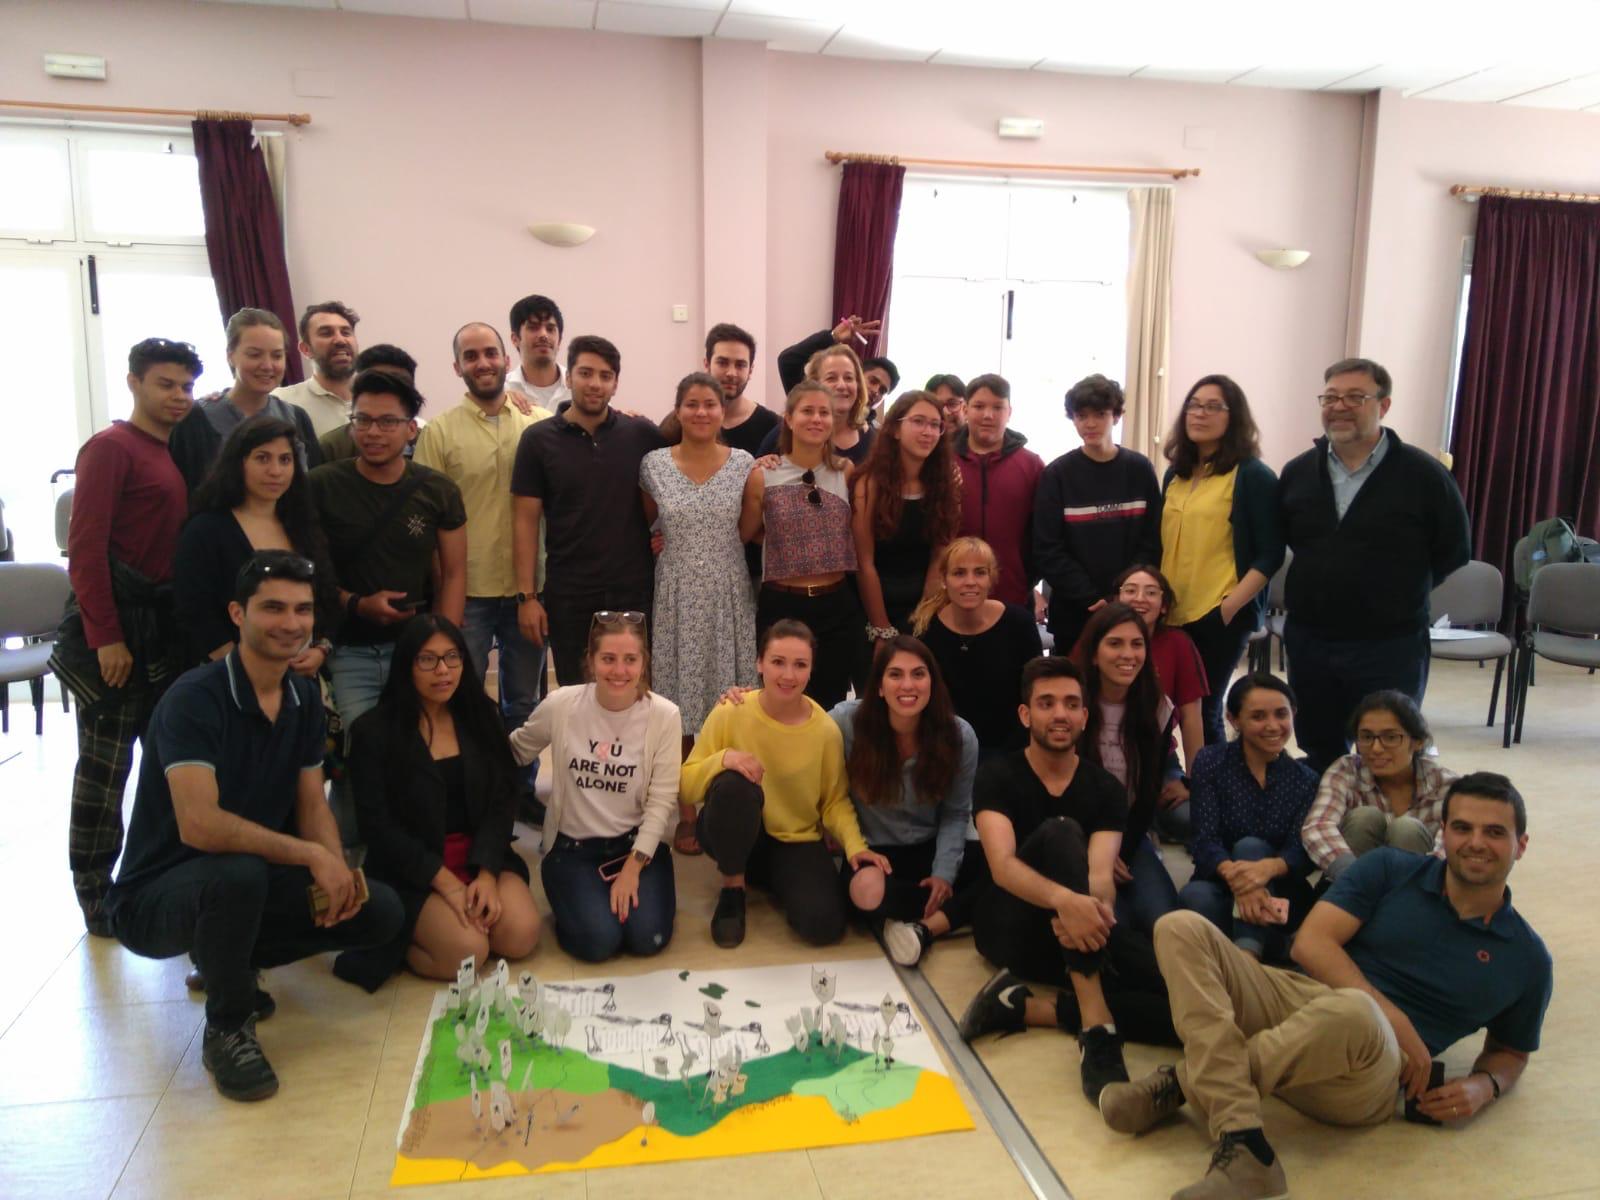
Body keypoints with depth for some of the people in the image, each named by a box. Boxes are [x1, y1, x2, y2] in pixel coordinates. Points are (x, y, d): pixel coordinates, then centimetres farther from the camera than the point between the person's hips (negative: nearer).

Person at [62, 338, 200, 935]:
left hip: (166, 630, 7)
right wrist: (106, 637, -17)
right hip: (116, 630, -7)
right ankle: (96, 898, 13)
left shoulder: (179, 453, 14)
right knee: (104, 766, 1)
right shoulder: (110, 447, -7)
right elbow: (84, 547, -13)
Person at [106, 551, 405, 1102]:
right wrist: (311, 855, -30)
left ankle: (228, 962, 14)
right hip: (155, 896, -7)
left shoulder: (304, 697, 0)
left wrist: (336, 870, -17)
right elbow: (199, 825, -35)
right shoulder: (194, 698, -23)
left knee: (380, 912, -8)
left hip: (252, 879, 7)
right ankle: (227, 1029, -11)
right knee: (238, 872, -39)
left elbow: (312, 804, 3)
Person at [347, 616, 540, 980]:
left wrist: (486, 873, -14)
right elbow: (378, 826, -10)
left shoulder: (480, 715, 5)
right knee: (465, 952, -24)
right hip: (411, 869, -4)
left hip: (481, 855, 4)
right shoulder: (373, 731, -7)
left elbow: (502, 802, 1)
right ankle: (398, 938, 6)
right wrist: (446, 882, -17)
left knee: (521, 936, -18)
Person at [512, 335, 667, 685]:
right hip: (568, 595, -1)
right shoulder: (538, 440, -1)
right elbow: (526, 521, -1)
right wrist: (527, 595, -6)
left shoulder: (641, 434, 1)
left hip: (635, 590, 1)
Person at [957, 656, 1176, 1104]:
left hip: (1076, 931, 3)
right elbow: (1003, 866, -21)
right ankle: (1096, 1027, -41)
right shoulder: (997, 776, -4)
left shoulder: (1106, 790, 4)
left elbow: (1100, 874, -12)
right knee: (1060, 832, -32)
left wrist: (1091, 908, -38)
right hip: (1011, 926, -3)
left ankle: (1024, 1006, -21)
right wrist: (1064, 900, -42)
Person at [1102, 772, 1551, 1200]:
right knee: (1182, 928, -23)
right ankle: (1241, 1141, -35)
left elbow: (1510, 1053, 24)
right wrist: (1392, 1016, -13)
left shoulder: (1526, 958, 11)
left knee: (1354, 1012, -41)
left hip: (1366, 1077, -2)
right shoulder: (1391, 869, 8)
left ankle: (1183, 1083, -19)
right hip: (1294, 1001, 2)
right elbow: (1311, 942, -2)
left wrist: (1483, 1087, 1)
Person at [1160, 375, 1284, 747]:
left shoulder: (1253, 476, -4)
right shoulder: (1176, 473, 14)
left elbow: (1270, 555, -8)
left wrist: (1229, 608, -15)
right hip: (1172, 614, 5)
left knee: (1202, 710, -1)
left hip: (1220, 616, -5)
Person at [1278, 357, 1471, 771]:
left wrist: (1397, 594, 3)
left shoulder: (1424, 476, -8)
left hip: (1390, 650, -4)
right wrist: (1322, 585, 9)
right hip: (1308, 642, 4)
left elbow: (1453, 554, -1)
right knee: (1318, 757, 17)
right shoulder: (1297, 472, 3)